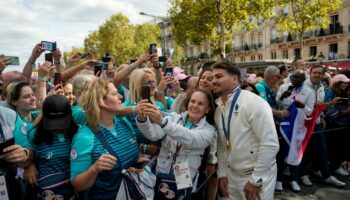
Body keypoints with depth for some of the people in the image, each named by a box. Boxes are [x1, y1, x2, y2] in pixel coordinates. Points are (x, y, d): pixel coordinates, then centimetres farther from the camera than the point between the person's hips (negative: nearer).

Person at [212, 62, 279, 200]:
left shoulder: (253, 103, -19)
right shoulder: (218, 107, 0)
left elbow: (270, 144, -21)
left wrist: (255, 180, -17)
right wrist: (222, 173, 6)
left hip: (258, 176, -6)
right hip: (231, 175, 6)